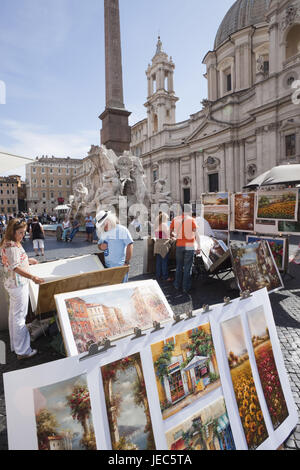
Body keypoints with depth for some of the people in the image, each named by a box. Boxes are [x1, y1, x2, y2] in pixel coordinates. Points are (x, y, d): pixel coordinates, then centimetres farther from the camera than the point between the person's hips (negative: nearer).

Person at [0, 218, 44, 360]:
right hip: (18, 285, -11)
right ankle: (22, 351, 11)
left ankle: (15, 345, 35)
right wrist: (32, 277, -36)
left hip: (12, 283, 11)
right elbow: (16, 268, -28)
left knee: (14, 314, 20)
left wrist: (27, 260, 24)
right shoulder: (12, 246, -23)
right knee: (19, 316, -1)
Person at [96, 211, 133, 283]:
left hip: (120, 267, -6)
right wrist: (101, 246, -2)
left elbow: (130, 245, -14)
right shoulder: (102, 232, 11)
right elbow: (99, 245, 24)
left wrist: (127, 263, -18)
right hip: (107, 266, 6)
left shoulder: (122, 230, -10)